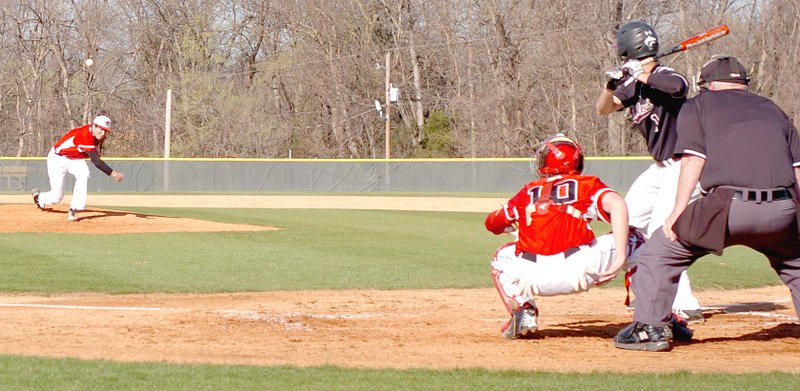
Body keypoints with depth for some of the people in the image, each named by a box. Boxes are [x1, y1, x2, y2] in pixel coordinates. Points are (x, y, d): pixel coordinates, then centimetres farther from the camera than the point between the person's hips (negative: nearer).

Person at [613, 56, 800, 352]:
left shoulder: (699, 105, 17)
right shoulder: (772, 109, 28)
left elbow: (693, 160, 2)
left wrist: (678, 212, -1)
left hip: (728, 205, -4)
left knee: (658, 253, 13)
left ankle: (647, 329, 5)